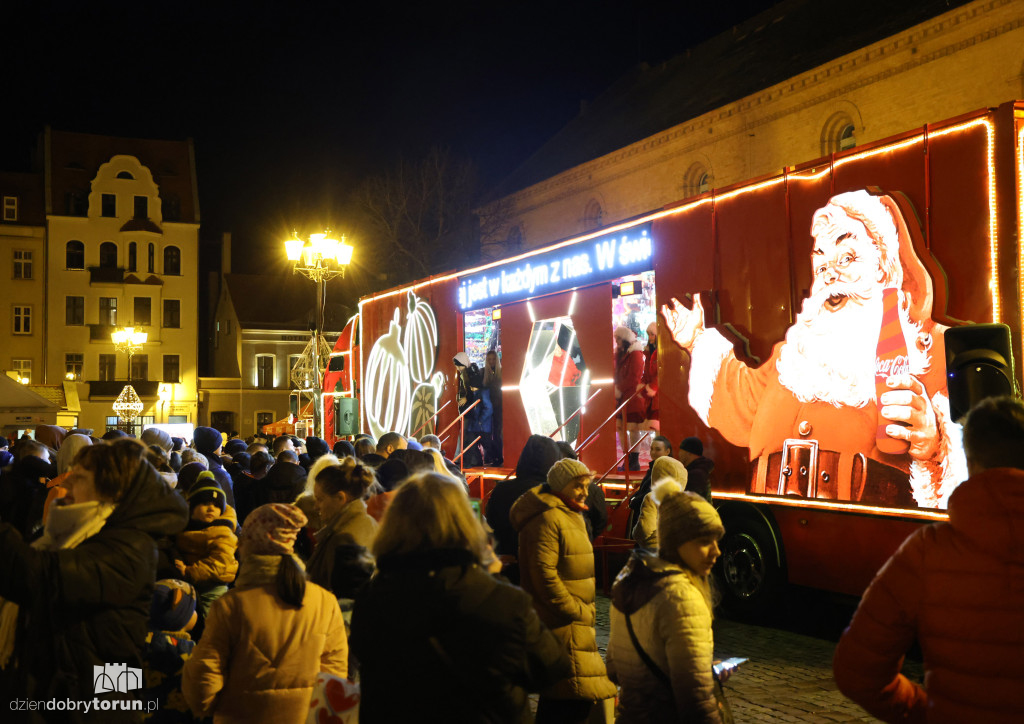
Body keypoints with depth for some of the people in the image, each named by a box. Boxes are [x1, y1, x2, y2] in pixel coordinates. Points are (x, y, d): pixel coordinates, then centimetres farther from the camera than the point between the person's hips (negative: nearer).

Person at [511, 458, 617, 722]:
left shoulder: (570, 516, 20)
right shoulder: (548, 519, -15)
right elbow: (544, 572, -22)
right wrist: (576, 611, -16)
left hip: (575, 620, 11)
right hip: (562, 625, -11)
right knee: (575, 701, -13)